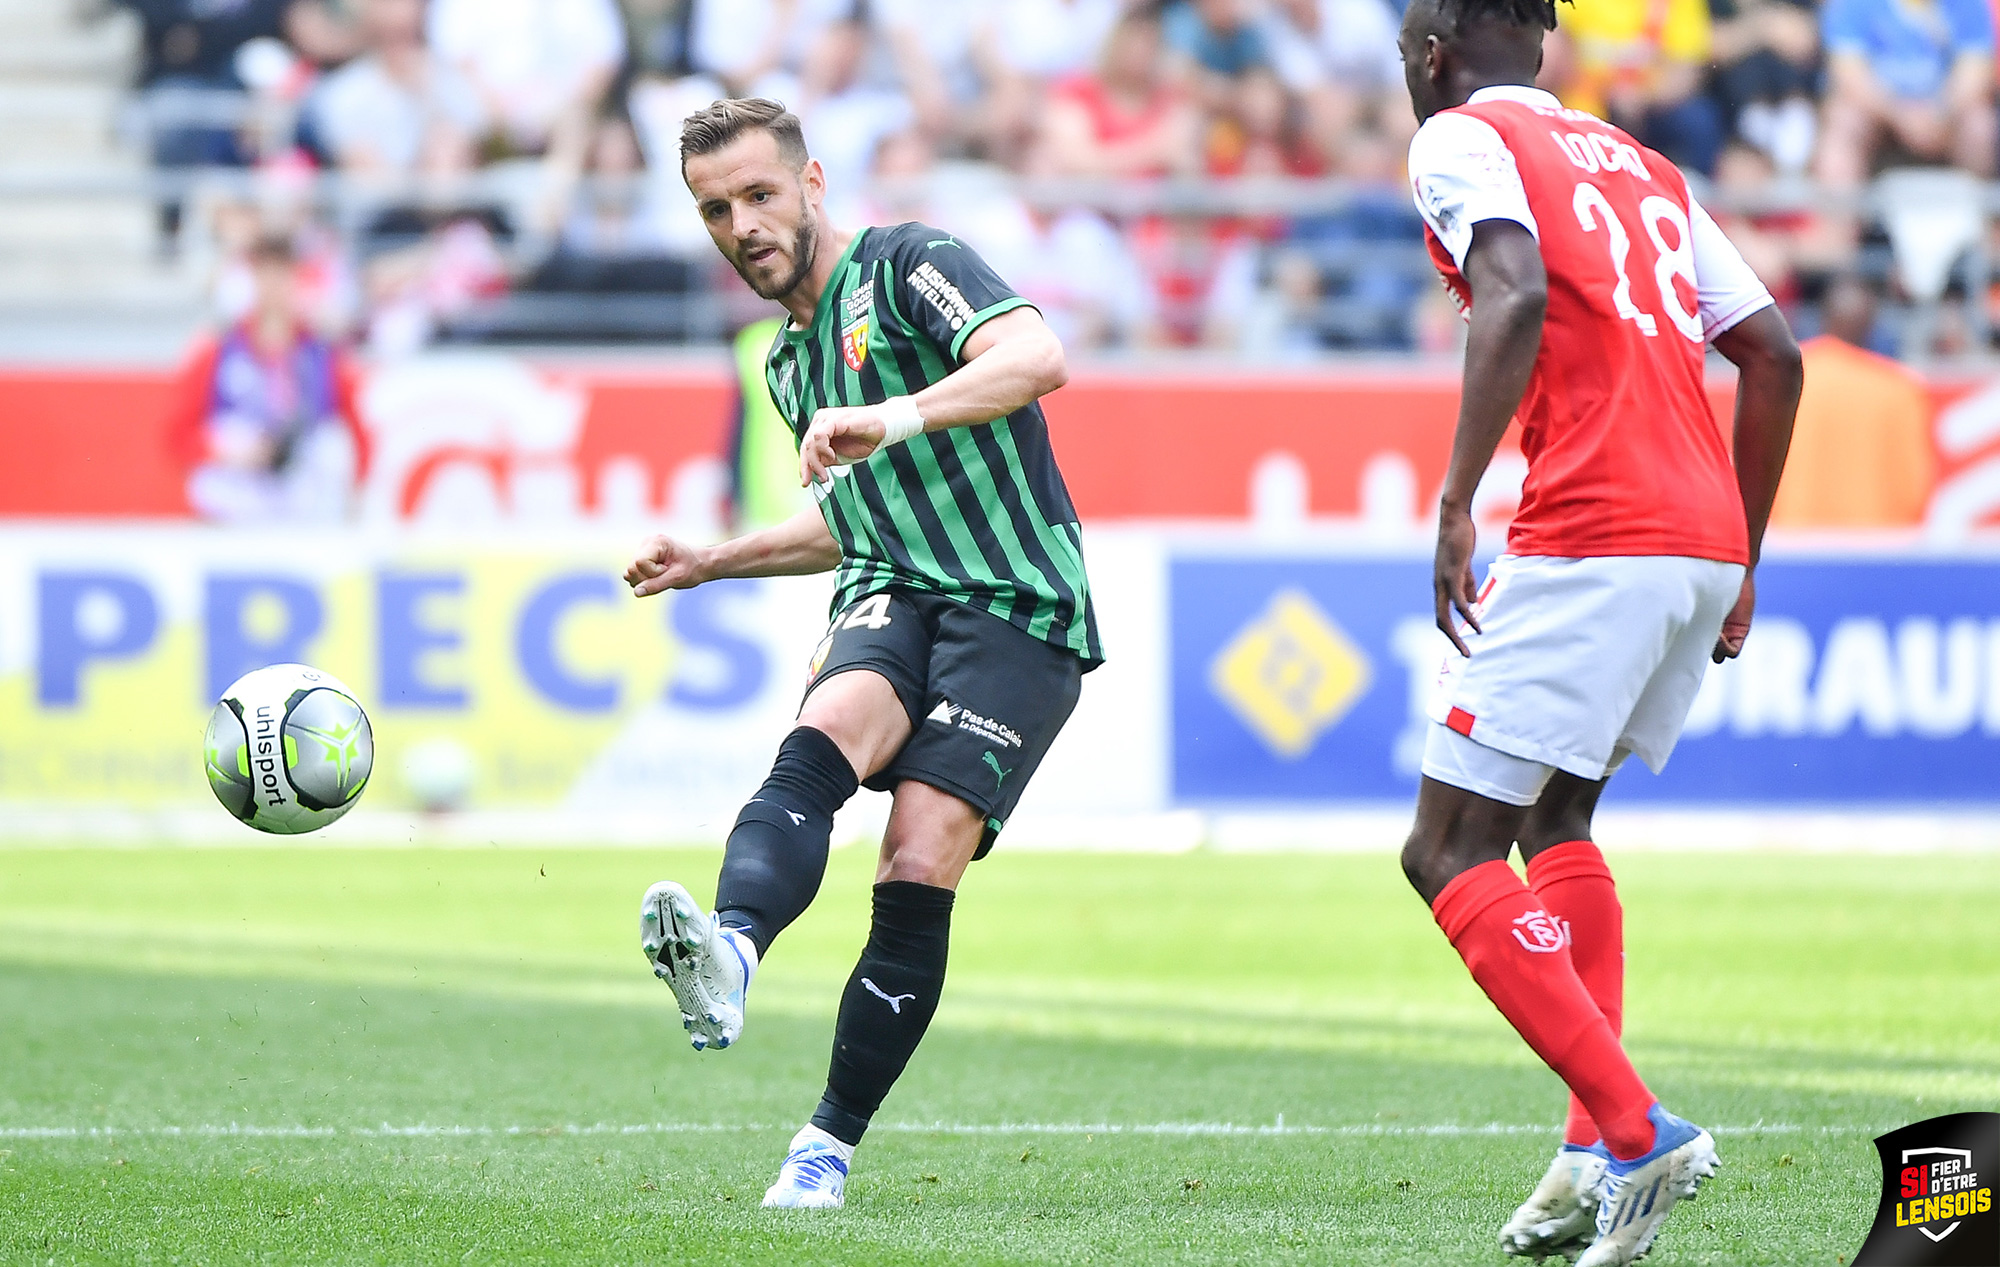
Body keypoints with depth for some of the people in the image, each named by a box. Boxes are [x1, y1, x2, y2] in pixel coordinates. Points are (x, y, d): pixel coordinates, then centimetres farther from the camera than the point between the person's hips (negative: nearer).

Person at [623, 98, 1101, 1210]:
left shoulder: (906, 264, -1)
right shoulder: (792, 361, 24)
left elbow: (1036, 356, -21)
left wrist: (895, 419, -35)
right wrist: (711, 564, 31)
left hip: (1017, 607, -5)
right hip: (894, 598, 5)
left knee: (919, 876, -18)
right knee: (826, 731, -30)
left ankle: (831, 1145, -6)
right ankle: (729, 958, -59)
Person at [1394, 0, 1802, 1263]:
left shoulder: (1461, 139, 3)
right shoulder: (1638, 165, 24)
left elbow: (1517, 294, -17)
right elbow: (1774, 354, 19)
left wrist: (1456, 502, -19)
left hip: (1591, 540, -8)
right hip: (1706, 540, 8)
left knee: (1450, 852, -4)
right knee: (1556, 813, 24)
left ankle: (1633, 1130, -17)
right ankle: (1595, 1154, 13)